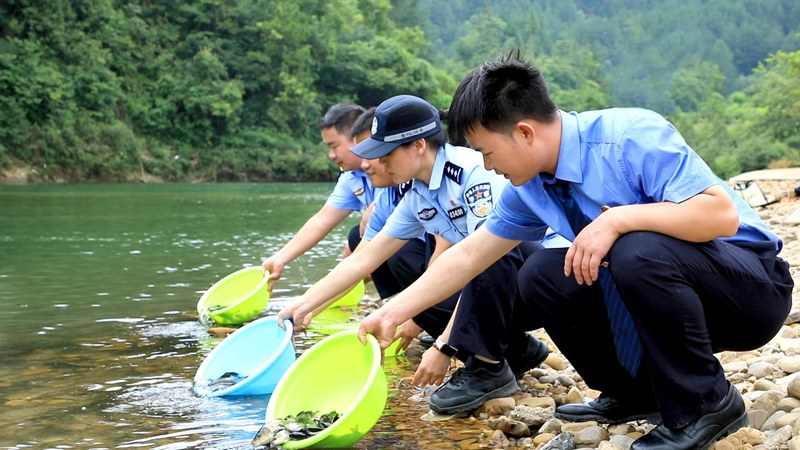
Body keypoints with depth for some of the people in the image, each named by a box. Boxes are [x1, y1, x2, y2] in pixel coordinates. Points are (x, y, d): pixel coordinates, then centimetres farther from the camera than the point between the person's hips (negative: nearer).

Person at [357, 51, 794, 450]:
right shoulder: (530, 187, -1)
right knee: (541, 276, -5)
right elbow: (468, 255, 7)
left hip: (753, 286, -7)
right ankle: (635, 395, 8)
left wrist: (617, 219, -37)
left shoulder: (633, 136, -25)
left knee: (638, 252, -35)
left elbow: (722, 214, -33)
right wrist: (393, 312, 4)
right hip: (666, 288, 7)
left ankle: (706, 405, -15)